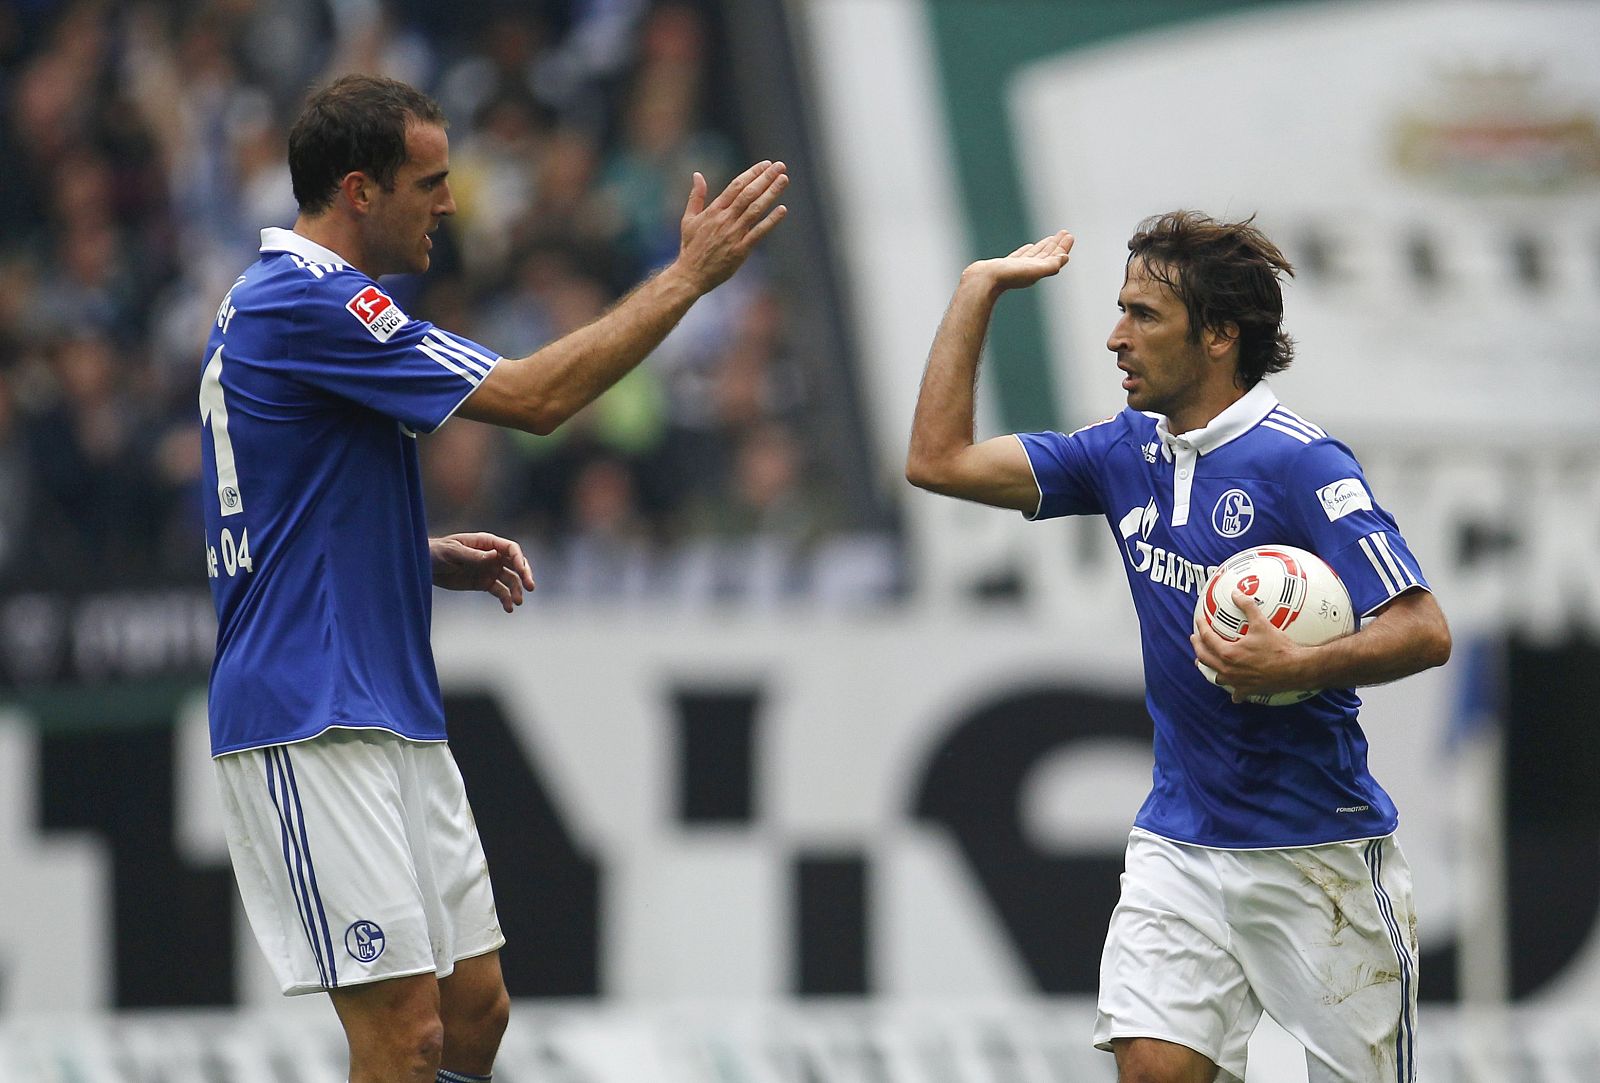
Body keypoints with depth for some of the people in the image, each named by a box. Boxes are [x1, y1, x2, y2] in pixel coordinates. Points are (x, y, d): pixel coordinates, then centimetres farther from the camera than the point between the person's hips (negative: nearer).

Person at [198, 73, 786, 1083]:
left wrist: (431, 560, 12)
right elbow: (535, 396, -19)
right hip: (313, 728, -11)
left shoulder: (277, 302, 17)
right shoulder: (309, 304, -16)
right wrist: (690, 275, -12)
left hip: (393, 719, 11)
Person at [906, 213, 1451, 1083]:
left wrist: (1292, 668, -31)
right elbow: (939, 461, 10)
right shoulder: (1126, 452, 7)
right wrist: (980, 289, 10)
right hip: (1181, 841, 6)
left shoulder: (1297, 463, -14)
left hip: (1316, 851, -6)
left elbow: (1423, 632, -18)